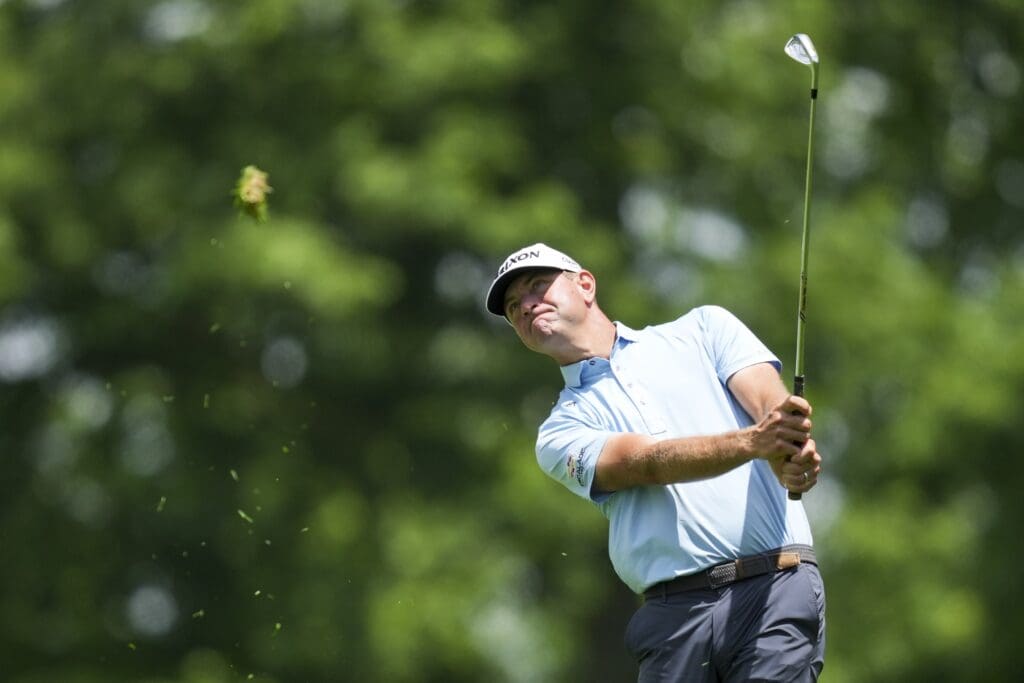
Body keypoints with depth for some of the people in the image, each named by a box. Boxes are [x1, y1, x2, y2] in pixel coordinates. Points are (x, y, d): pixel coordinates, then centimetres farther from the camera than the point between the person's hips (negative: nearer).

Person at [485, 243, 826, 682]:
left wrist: (790, 453, -24)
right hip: (674, 613, 2)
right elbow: (648, 462, -4)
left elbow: (769, 399, 1)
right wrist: (753, 441, -23)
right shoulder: (561, 435, 15)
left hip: (776, 585, -2)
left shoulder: (702, 329, 18)